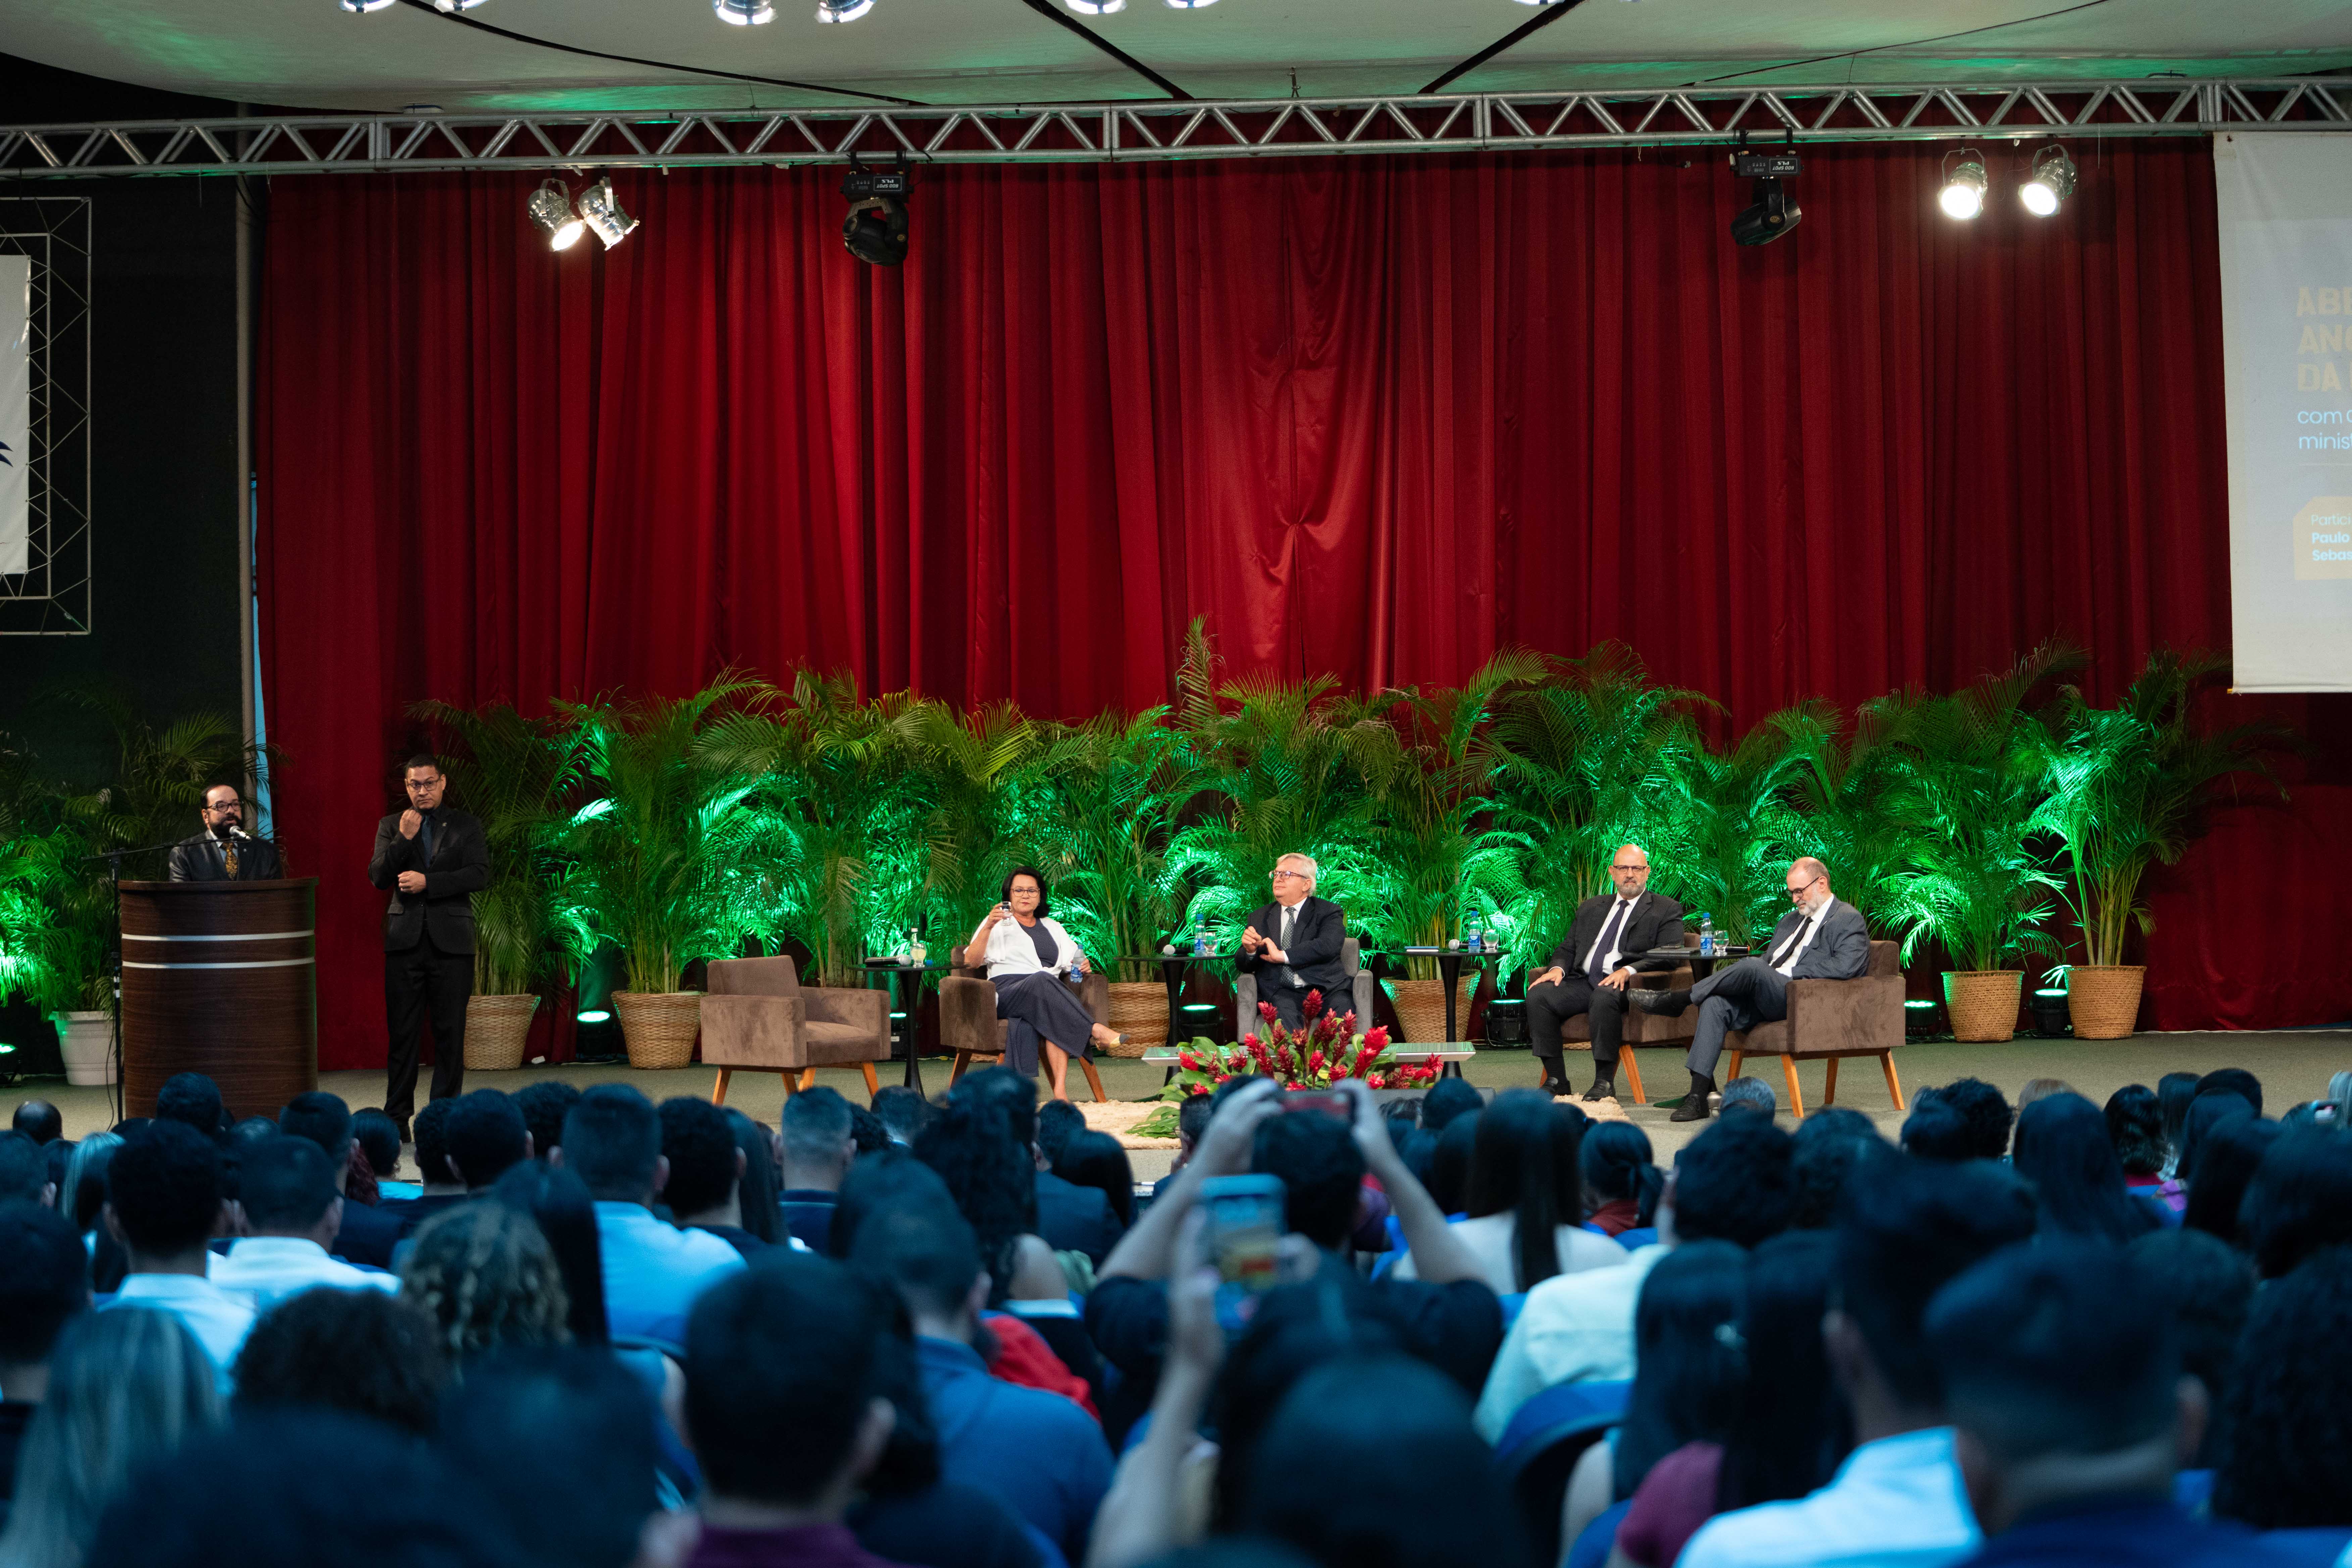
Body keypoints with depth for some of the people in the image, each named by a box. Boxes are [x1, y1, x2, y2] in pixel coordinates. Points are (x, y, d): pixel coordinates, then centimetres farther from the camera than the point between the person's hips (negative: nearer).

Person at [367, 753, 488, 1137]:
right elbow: (378, 877, 0)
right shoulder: (391, 826, 11)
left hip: (451, 940, -1)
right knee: (402, 1033, 1)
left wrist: (427, 882, -13)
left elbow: (479, 874, -5)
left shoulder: (466, 825, 7)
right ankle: (397, 1118, 6)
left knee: (450, 1032, 1)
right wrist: (404, 839, -12)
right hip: (405, 939, 1)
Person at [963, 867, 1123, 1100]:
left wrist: (1083, 967, 3)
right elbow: (970, 962, 4)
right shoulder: (999, 924, 17)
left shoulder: (1052, 927, 28)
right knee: (1042, 981, -39)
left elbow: (1072, 963, 27)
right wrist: (988, 927, -9)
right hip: (1007, 992, -2)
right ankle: (1095, 1031, -46)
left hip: (1047, 994, 2)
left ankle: (1060, 1090, -52)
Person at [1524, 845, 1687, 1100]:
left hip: (1627, 984, -5)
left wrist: (1629, 971, -20)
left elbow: (1669, 955, -4)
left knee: (1604, 997, -39)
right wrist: (1557, 968, -2)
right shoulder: (1590, 908, 27)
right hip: (1584, 981, 5)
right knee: (1538, 994, -22)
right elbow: (1567, 948, 23)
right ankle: (1556, 1080, -19)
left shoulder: (1666, 910, 10)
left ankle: (1605, 1082, -32)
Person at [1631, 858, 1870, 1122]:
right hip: (1762, 998, 8)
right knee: (1715, 1004, -22)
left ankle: (1678, 999, -19)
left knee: (1752, 967, -33)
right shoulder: (1791, 920, 29)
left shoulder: (1849, 920, 3)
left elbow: (1845, 967, -14)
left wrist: (1791, 973, -13)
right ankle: (1699, 1096, -27)